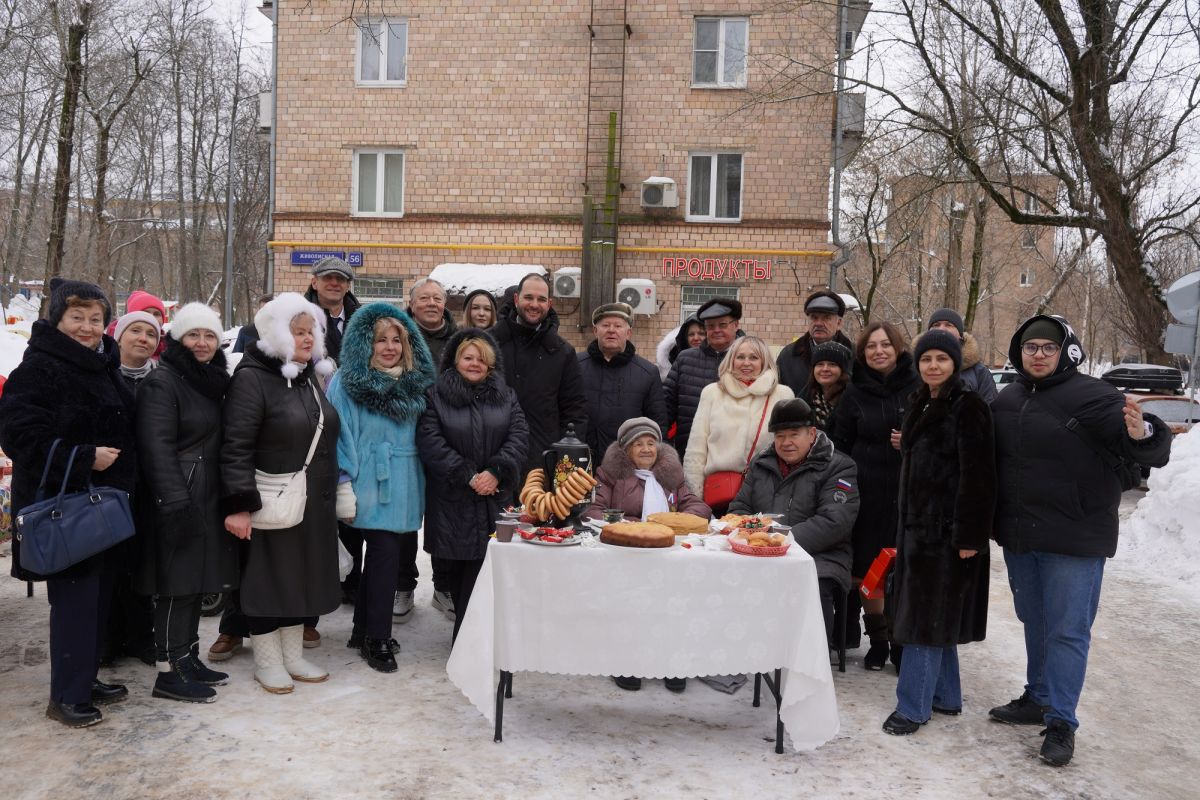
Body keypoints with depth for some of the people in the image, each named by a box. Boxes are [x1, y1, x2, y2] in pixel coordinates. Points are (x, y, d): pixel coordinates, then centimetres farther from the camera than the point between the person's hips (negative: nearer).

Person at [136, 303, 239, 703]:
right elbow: (157, 448, -18)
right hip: (179, 500, -8)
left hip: (208, 499, 8)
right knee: (177, 584, -4)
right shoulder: (162, 382, -10)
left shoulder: (213, 380, 15)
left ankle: (189, 658, 23)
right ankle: (170, 671, 5)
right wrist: (176, 503, -23)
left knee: (196, 581, 13)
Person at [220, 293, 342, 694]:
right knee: (268, 577, 5)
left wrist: (335, 492, 19)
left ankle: (293, 655, 28)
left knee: (301, 574, 14)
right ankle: (267, 661, 20)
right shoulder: (252, 378, -13)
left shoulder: (311, 375, 12)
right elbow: (236, 447, -19)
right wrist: (239, 505, -24)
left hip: (313, 503, 8)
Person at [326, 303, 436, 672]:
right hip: (370, 488, -5)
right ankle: (377, 638, 7)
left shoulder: (414, 383, 10)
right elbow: (340, 436, -9)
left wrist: (421, 485, 12)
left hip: (405, 487, 5)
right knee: (385, 556, -7)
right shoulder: (348, 382, -5)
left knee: (382, 556, 13)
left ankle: (364, 630, 27)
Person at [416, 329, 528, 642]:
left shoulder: (506, 396, 13)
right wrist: (468, 475, -13)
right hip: (454, 500, -2)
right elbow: (430, 443, -6)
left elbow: (519, 437, 3)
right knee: (462, 566, 2)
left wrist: (496, 471, -12)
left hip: (497, 497, 2)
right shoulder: (436, 397, 5)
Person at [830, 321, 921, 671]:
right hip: (866, 493, 2)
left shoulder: (918, 386, -1)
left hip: (908, 492, -2)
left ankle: (901, 642, 18)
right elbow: (841, 444, 9)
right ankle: (878, 641, 24)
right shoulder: (855, 392, 6)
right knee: (866, 570, 7)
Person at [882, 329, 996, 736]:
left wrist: (969, 535, -21)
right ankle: (945, 696, 26)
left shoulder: (967, 407, -12)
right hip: (918, 524, 9)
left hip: (949, 528, -9)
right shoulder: (922, 406, 14)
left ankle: (913, 706, 3)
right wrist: (903, 529, 18)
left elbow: (976, 476, -17)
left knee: (928, 616, -5)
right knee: (932, 615, 14)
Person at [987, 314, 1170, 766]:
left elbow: (1154, 450, -19)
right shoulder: (1006, 401, 6)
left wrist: (1141, 434, -40)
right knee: (1033, 622, 19)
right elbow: (990, 459, 18)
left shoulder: (1091, 397, -13)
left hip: (1074, 538, -6)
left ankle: (1061, 723, 10)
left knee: (1067, 629, 0)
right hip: (1018, 535, 6)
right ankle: (1038, 699, 35)